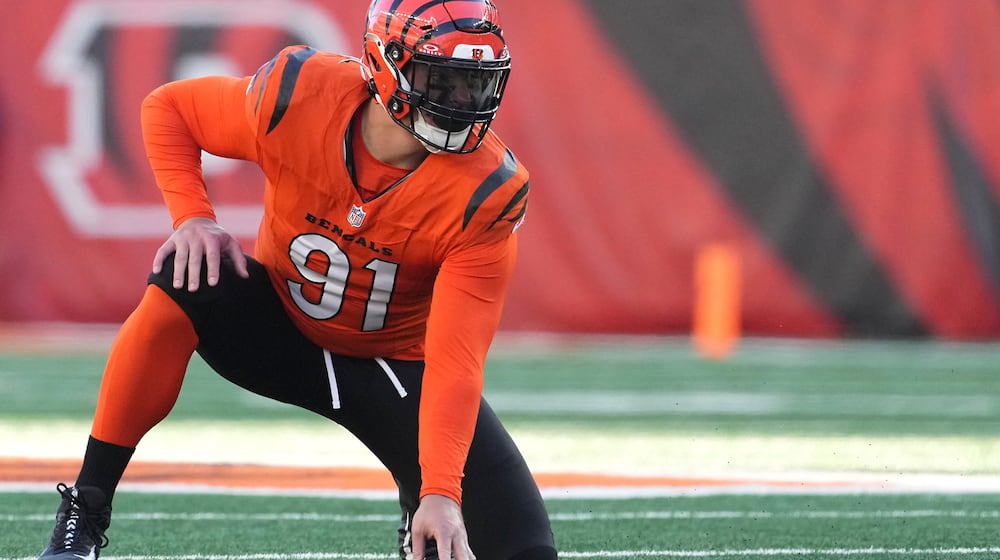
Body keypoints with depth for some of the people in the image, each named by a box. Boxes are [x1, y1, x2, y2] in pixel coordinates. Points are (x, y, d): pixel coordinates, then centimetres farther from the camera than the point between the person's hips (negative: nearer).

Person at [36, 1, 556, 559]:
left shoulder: (488, 194, -26)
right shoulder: (298, 97, -23)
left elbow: (455, 359, -29)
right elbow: (167, 108, -4)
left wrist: (441, 492, -40)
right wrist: (193, 217, -20)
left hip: (397, 362, -1)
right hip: (278, 324, 1)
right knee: (182, 285, -33)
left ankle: (422, 513, 20)